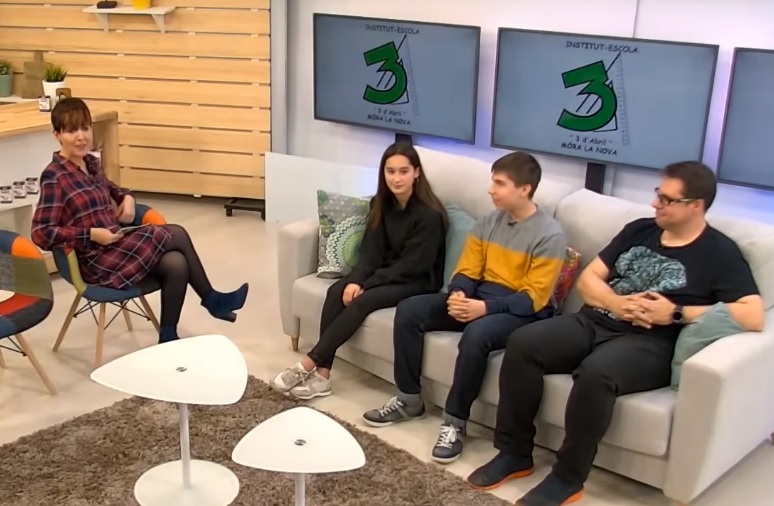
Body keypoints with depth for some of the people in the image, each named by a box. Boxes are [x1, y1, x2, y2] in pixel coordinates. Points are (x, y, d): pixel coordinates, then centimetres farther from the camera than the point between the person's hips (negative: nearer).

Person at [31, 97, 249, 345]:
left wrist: (126, 197, 8)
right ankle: (211, 299, 6)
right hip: (97, 261, -7)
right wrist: (91, 234, -21)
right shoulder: (54, 177, -13)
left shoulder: (91, 163, 10)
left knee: (176, 264, -16)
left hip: (117, 247, 7)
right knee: (177, 235, -13)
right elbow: (41, 234, -17)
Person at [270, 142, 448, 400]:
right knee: (337, 291, -21)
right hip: (386, 273, 6)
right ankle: (322, 374, -26)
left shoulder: (429, 214, -19)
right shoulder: (381, 204, 2)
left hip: (417, 281, -6)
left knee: (363, 300, -30)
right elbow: (370, 249, -1)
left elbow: (413, 265, -19)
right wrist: (355, 280, -21)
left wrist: (365, 284, -21)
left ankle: (308, 365, -26)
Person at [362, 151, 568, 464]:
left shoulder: (549, 235, -14)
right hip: (479, 299, 7)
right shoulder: (488, 223, 7)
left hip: (523, 314, -7)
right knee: (408, 310, -10)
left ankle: (454, 424, -23)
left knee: (476, 335, -38)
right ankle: (409, 401, 0)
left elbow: (534, 299, -18)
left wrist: (486, 307, -30)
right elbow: (466, 272, 7)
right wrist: (458, 296, -16)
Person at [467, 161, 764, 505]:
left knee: (596, 373, -37)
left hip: (649, 343, -5)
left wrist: (677, 313, -14)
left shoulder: (719, 253, 2)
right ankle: (514, 453, -8)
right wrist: (618, 303, -7)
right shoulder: (639, 230, 18)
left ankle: (568, 477, -19)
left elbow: (754, 316, -11)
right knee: (522, 343, -20)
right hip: (594, 323, 6)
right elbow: (588, 280, 16)